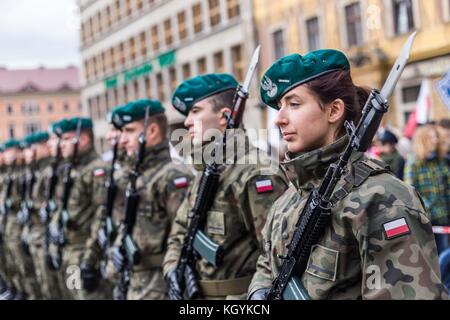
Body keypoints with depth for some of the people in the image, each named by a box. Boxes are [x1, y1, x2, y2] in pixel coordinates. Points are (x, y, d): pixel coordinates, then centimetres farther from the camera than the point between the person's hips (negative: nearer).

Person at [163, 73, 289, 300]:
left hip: (237, 295, -9)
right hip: (197, 292, 9)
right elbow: (180, 229, 20)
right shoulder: (205, 172, 12)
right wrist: (172, 269, 4)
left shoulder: (255, 173, -18)